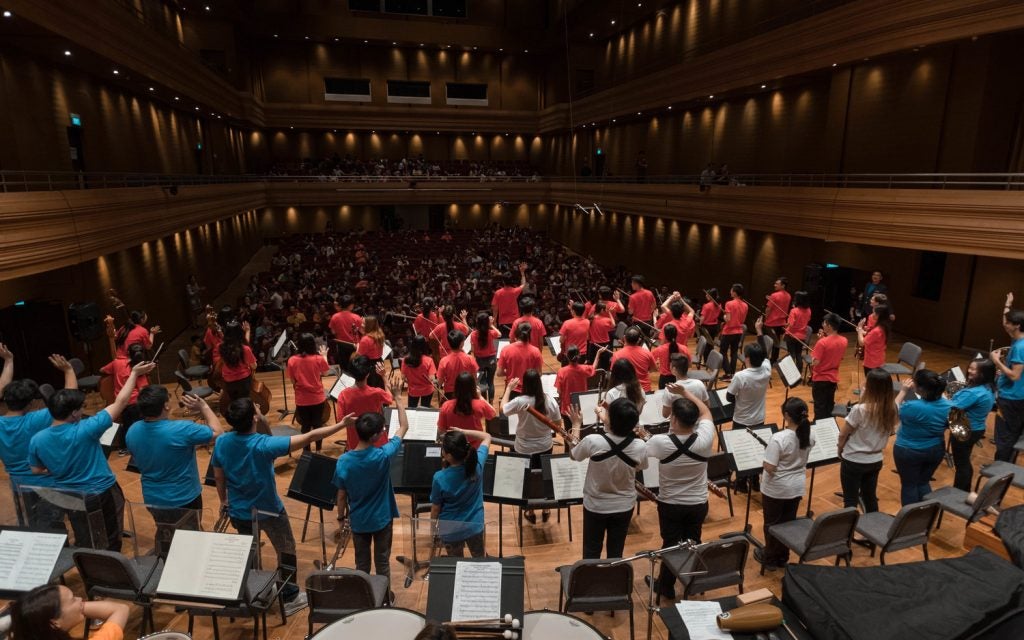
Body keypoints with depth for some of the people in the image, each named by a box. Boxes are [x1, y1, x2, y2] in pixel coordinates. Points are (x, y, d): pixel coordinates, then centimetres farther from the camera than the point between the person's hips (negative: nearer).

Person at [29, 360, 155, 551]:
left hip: (69, 498, 4)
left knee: (84, 543, 22)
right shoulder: (85, 430, -28)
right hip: (103, 492, -4)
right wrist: (134, 373, -17)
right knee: (112, 538, 19)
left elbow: (37, 470, 2)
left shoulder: (36, 440, -14)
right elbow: (120, 402, -24)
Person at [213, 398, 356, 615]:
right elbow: (309, 437, -33)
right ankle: (290, 598, 29)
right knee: (286, 550, 17)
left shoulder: (221, 442, -15)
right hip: (268, 510, -5)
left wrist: (223, 500, 18)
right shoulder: (264, 444, -32)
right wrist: (342, 424, -28)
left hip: (239, 510, 5)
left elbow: (218, 478, 0)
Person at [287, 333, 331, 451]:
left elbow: (293, 381, -4)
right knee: (318, 425, 15)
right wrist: (324, 355, 17)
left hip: (301, 399, 1)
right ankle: (318, 450, 25)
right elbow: (325, 370, 6)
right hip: (317, 398, -1)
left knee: (305, 426, 14)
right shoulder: (318, 359, -14)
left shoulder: (292, 360, -11)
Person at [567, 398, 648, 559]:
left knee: (591, 553, 19)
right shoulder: (640, 447, -21)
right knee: (615, 553, 20)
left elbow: (573, 455, -7)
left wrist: (576, 425, 8)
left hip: (595, 506, -2)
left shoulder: (593, 441, -29)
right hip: (624, 506, 2)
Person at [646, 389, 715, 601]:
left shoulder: (660, 442, -29)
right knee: (693, 542, 23)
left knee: (671, 544, 15)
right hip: (698, 504, 3)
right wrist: (685, 391, 3)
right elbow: (705, 412, -2)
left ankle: (666, 586, 33)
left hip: (670, 505, -2)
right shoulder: (704, 440, -21)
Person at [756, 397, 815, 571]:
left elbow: (769, 468, -26)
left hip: (776, 489, -6)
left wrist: (767, 452, -10)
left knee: (772, 523, 13)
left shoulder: (778, 438, -30)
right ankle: (783, 557, 35)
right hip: (797, 487, 6)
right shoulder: (810, 436, -8)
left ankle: (770, 558, 28)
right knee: (789, 522, 20)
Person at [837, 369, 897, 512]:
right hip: (875, 461, 6)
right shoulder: (892, 409, -8)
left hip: (853, 461, -6)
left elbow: (843, 434, -14)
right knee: (870, 497, 21)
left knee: (850, 501, 8)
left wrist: (840, 451, 4)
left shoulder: (860, 409, -26)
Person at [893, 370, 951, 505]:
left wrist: (903, 391, -14)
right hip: (936, 450, 6)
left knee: (909, 485, 12)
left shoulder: (912, 407, -32)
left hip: (908, 451, -5)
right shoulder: (948, 405, -12)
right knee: (924, 482, 24)